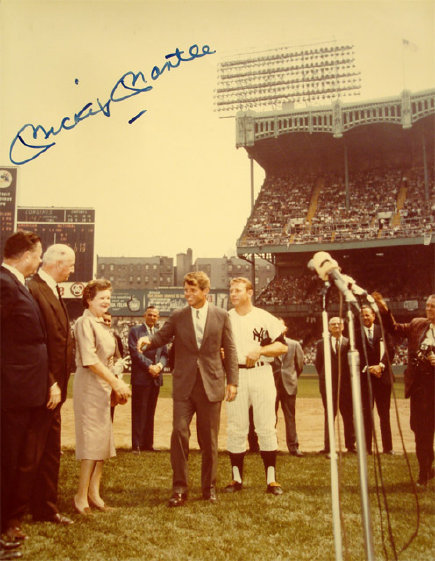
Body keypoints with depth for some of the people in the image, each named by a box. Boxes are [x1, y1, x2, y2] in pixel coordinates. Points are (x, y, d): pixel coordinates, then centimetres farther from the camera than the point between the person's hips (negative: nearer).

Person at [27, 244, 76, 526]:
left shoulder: (55, 292, 13)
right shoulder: (33, 289, -17)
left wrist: (58, 383, 11)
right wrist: (50, 384, -21)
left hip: (53, 388, 10)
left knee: (51, 452, 17)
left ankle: (47, 508, 30)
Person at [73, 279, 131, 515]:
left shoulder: (101, 324, 16)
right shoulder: (85, 322, -11)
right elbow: (90, 360, -19)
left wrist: (117, 383, 10)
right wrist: (116, 382, -18)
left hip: (103, 386, 9)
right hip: (89, 385, -9)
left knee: (102, 439, 10)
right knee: (92, 438, -6)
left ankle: (94, 492, 17)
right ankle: (81, 496, 4)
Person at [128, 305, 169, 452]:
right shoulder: (135, 330, 1)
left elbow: (164, 354, 12)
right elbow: (135, 352, -9)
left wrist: (159, 365, -8)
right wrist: (149, 366, -16)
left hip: (156, 378, 5)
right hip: (140, 377, -5)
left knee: (150, 412, 10)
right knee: (139, 412, -2)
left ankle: (148, 443, 17)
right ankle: (136, 444, 4)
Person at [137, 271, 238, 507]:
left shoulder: (221, 315, 2)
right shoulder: (177, 316, 4)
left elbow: (229, 349, 4)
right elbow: (162, 337, 5)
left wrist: (232, 381, 1)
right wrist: (148, 341, -18)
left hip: (211, 385, 0)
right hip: (184, 385, 1)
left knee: (209, 440, 8)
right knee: (179, 432, -7)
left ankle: (209, 487, 24)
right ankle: (179, 488, 6)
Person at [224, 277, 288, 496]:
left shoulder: (265, 318, 3)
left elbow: (282, 346, 0)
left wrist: (260, 350, -14)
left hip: (261, 374, -2)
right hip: (235, 375, 2)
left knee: (267, 427, 0)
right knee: (235, 428, 4)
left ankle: (271, 479, 8)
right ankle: (237, 478, 15)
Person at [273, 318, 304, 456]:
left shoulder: (294, 344, 7)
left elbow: (300, 364, 14)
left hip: (289, 385, 2)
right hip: (272, 384, -2)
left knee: (290, 417, 6)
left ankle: (293, 446, 12)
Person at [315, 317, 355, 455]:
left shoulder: (349, 343, 5)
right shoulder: (321, 343, 8)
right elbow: (318, 363, 11)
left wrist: (351, 379, -1)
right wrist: (324, 377, 6)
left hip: (346, 384, 0)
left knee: (348, 415, 6)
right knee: (329, 415, 4)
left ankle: (351, 445, 16)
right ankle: (328, 447, 9)